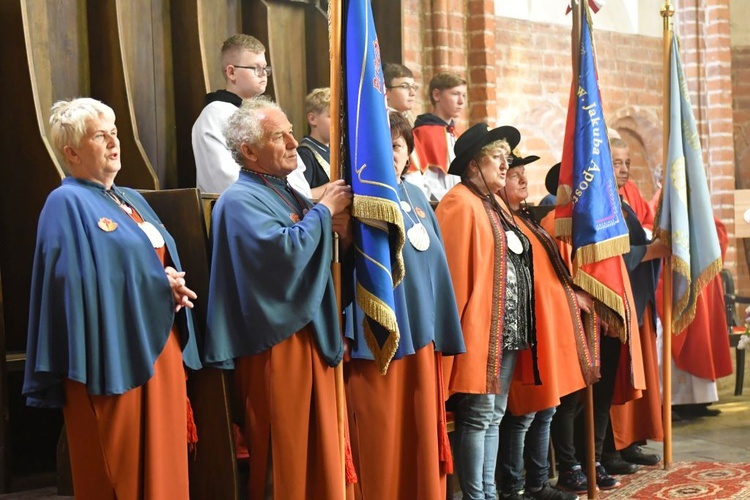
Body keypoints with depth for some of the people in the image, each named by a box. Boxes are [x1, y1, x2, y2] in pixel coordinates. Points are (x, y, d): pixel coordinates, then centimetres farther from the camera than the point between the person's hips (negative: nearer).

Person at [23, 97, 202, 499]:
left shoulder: (131, 199, 18)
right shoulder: (67, 203, -9)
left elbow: (165, 261, 19)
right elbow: (80, 281, -20)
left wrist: (174, 287, -4)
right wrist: (155, 286, -15)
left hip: (159, 349, 8)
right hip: (114, 358, -8)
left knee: (162, 466, 11)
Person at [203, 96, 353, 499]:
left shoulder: (289, 196, 17)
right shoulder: (240, 201, -10)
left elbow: (318, 254, 19)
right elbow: (284, 250, -26)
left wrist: (339, 228, -2)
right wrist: (323, 211, -11)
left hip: (310, 339, 8)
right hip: (275, 344, -8)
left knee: (318, 454, 12)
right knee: (282, 461, -1)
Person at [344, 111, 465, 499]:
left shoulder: (416, 197, 16)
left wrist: (442, 332, 14)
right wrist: (346, 333, -21)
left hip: (421, 332, 7)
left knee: (422, 436, 11)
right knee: (380, 441, -2)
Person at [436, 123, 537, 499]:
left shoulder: (495, 203, 19)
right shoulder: (460, 204, -10)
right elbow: (451, 268, -17)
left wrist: (518, 327, 18)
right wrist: (460, 326, -20)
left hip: (508, 327, 9)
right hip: (480, 327, -9)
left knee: (494, 415, 12)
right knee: (478, 416, -6)